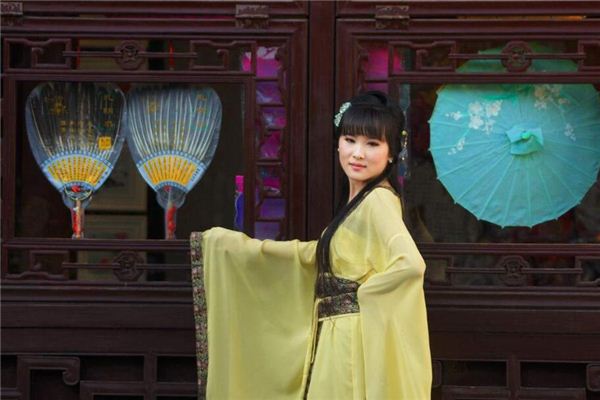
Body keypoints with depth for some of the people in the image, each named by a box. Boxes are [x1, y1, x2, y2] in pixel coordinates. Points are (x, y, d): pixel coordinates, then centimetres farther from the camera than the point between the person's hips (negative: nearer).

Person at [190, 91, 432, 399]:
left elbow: (411, 264, -29)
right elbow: (319, 256, 24)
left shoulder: (379, 200, -14)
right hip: (336, 341, 9)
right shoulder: (357, 201, 14)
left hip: (358, 344, -9)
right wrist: (237, 245, 25)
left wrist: (364, 293, -14)